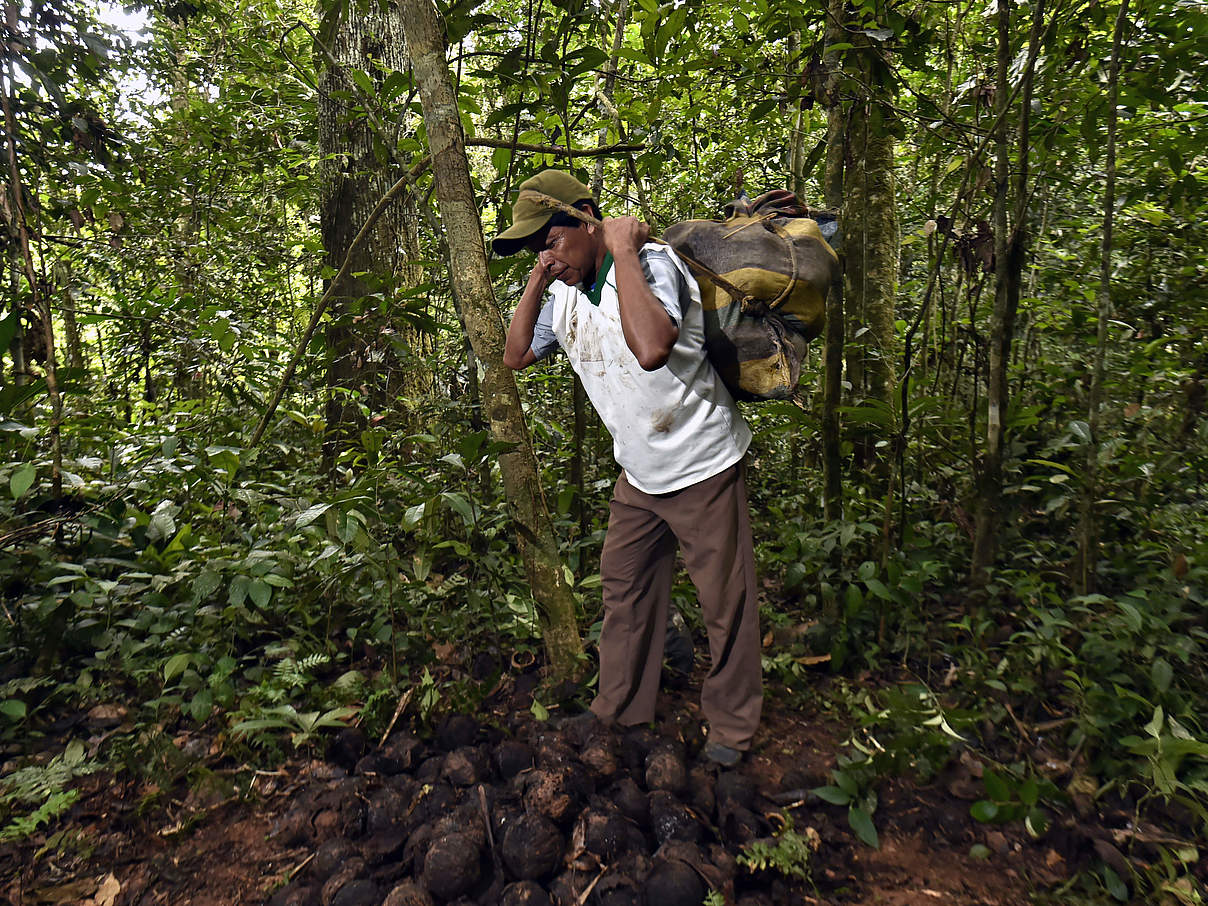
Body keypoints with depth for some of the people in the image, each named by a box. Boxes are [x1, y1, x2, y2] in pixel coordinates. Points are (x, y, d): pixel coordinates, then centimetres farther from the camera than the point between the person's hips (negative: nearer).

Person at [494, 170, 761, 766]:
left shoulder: (651, 263, -22)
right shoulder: (565, 295, 3)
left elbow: (651, 349, -41)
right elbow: (516, 357, 11)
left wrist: (623, 252, -30)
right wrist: (536, 282, -1)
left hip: (703, 469, -7)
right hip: (638, 476, 8)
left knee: (725, 604, 7)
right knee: (623, 588, 17)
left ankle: (731, 726, 29)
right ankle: (618, 711, 37)